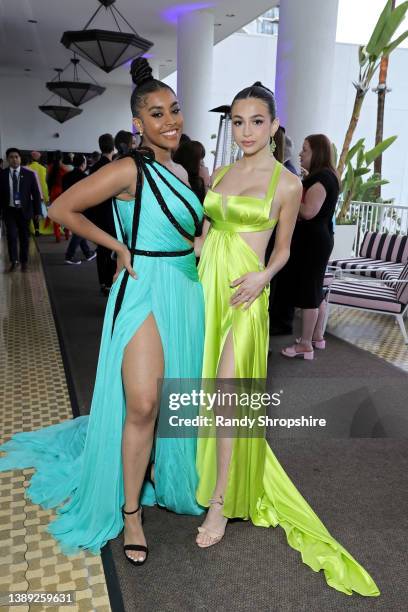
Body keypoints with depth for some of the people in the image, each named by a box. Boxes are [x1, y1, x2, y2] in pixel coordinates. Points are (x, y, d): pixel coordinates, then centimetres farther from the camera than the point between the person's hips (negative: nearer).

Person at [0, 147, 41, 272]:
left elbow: (36, 193, 0)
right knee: (11, 236, -7)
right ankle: (14, 261, 10)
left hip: (24, 210, 0)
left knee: (24, 237, 8)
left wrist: (37, 211, -4)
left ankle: (24, 261, 23)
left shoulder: (29, 174, -2)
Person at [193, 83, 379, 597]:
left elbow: (283, 249, 3)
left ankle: (221, 502, 7)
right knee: (203, 382, 11)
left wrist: (263, 276, -15)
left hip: (244, 294, -5)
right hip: (206, 283, 5)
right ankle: (206, 467, 33)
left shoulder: (287, 183, -2)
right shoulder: (221, 172, 12)